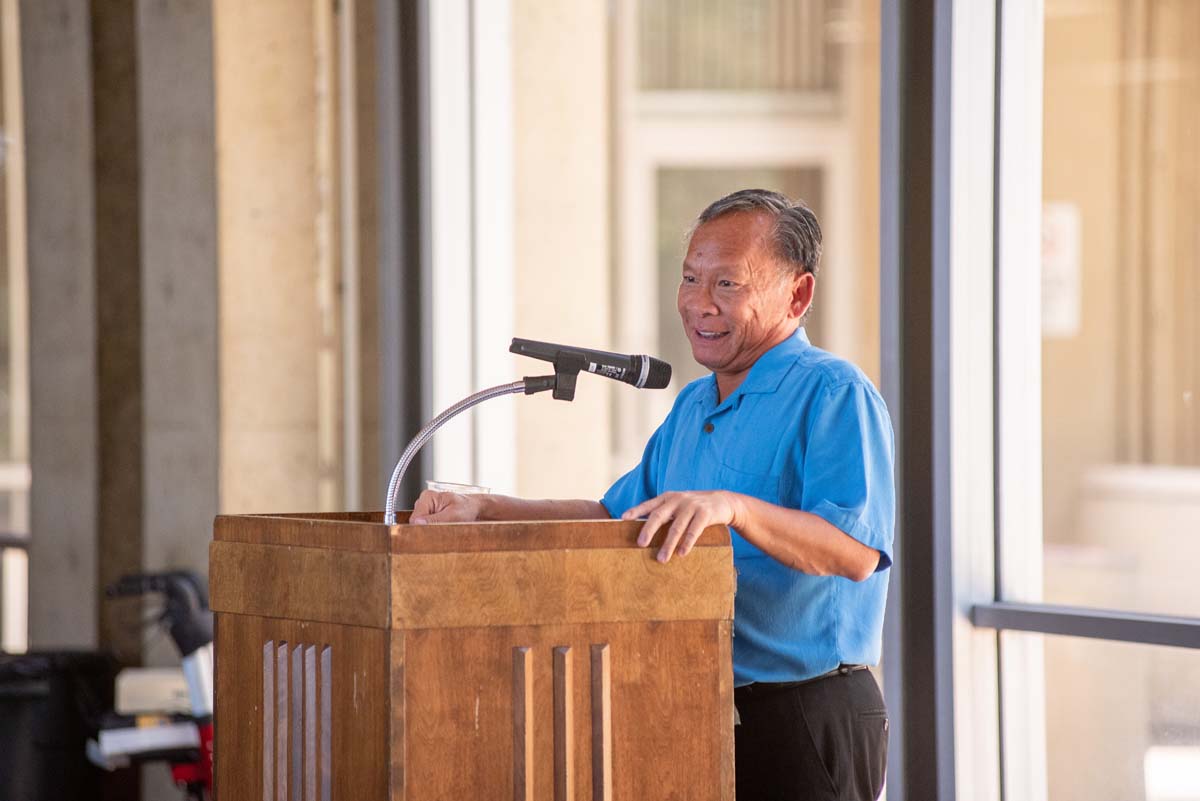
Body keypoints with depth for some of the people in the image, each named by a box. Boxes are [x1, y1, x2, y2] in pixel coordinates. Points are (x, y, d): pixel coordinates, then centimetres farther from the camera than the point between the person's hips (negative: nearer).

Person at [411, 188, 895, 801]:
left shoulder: (834, 394, -13)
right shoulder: (692, 406, 18)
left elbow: (857, 551, -26)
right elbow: (616, 518, 25)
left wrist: (732, 508, -40)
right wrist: (483, 510, 12)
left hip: (807, 722, -8)